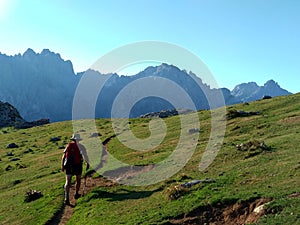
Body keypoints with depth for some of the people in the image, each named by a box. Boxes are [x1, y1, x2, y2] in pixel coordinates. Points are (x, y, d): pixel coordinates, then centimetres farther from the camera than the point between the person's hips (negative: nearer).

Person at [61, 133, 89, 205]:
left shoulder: (68, 146, 8)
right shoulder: (80, 146, -2)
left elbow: (63, 156, 5)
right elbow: (85, 156, -2)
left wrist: (62, 165, 9)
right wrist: (87, 163, 12)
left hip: (68, 166, 3)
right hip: (77, 165, -2)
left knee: (68, 182, 2)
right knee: (78, 180, 20)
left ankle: (66, 198, -11)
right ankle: (76, 194, 33)